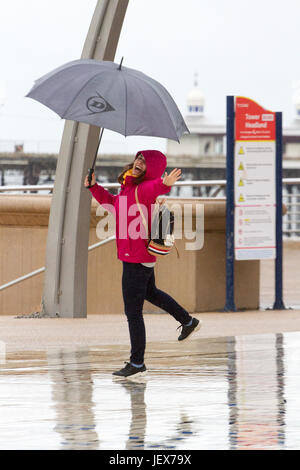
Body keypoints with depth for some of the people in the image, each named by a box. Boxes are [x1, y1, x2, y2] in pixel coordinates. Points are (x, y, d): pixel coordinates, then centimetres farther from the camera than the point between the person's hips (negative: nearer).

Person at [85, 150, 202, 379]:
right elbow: (112, 203, 28)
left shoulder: (145, 188, -19)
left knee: (133, 311, -4)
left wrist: (164, 184, -66)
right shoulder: (128, 187, 10)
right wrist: (94, 187, 24)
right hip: (143, 256, 10)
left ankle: (137, 364, 3)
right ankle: (189, 321, 52)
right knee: (150, 292, 34)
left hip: (137, 259, -10)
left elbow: (153, 188, -44)